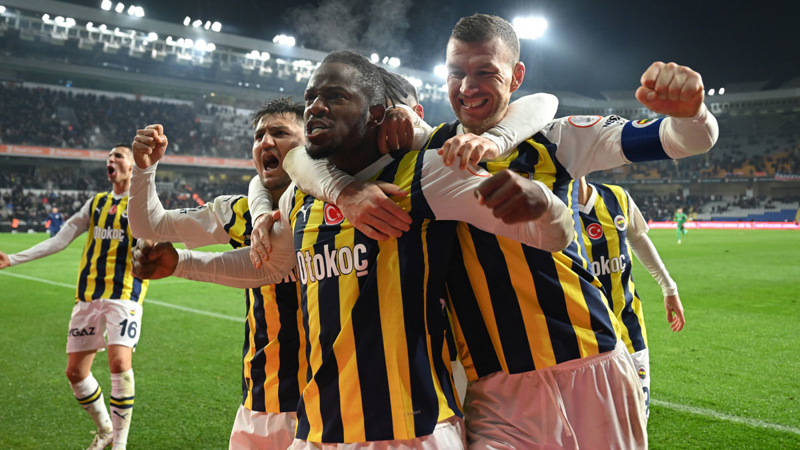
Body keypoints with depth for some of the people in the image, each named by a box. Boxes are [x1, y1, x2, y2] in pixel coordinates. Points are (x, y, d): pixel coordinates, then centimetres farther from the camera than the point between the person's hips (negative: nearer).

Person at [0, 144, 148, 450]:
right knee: (75, 372, 6)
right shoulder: (96, 203, 16)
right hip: (88, 296, 6)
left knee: (119, 363, -21)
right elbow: (59, 240, 15)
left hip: (124, 296, -5)